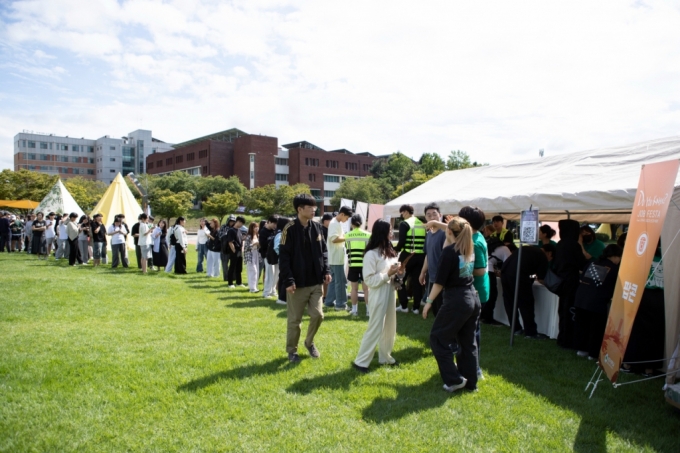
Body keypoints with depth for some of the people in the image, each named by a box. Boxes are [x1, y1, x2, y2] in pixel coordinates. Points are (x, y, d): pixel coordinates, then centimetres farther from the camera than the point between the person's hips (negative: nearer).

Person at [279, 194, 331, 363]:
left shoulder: (317, 228, 5)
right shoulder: (290, 229, -12)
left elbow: (323, 251, 13)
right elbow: (284, 257, -13)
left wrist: (326, 271, 2)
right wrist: (288, 281, -17)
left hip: (315, 282, 5)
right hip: (298, 283, -5)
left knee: (318, 315, 7)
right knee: (295, 319, 6)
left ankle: (309, 342, 31)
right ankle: (291, 350, 24)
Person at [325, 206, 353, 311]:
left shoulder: (337, 223, 16)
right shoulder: (334, 223, -16)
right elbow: (334, 239, -24)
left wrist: (344, 235, 6)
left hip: (336, 257, 10)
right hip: (337, 257, -10)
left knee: (334, 280, 14)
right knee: (341, 281, -6)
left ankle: (330, 301, 20)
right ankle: (340, 304, -1)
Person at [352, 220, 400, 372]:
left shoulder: (389, 251, 9)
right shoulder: (371, 254, -17)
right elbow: (369, 280, -18)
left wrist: (396, 271, -1)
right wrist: (388, 274, -21)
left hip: (390, 294, 8)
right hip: (379, 296, -8)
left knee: (390, 328, 16)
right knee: (375, 329, -3)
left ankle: (385, 357, 32)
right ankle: (361, 361, 8)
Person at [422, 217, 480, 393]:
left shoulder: (450, 251, -15)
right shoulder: (470, 249, 7)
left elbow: (440, 281, -15)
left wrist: (429, 301, -8)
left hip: (456, 301, -8)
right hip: (473, 299, 8)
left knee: (438, 338, 6)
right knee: (468, 342, 16)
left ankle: (454, 379, 6)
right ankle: (470, 382, 23)